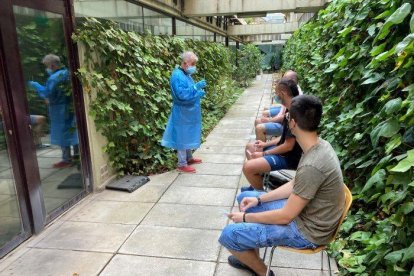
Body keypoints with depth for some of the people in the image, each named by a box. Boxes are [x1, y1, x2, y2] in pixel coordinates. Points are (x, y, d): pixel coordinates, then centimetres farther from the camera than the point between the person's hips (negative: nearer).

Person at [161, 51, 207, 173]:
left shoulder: (186, 74, 12)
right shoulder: (177, 76, -20)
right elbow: (182, 94, -29)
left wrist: (199, 93, 2)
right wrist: (196, 87, -29)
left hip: (189, 112, 10)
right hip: (182, 113, -10)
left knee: (188, 136, 19)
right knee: (182, 137, -1)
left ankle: (189, 158, 33)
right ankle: (182, 164, 8)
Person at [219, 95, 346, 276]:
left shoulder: (311, 166, -34)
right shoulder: (320, 145, -4)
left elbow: (285, 216, -25)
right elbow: (295, 185, 7)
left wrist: (245, 217, -11)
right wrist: (259, 199, 2)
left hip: (307, 229, -9)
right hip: (304, 211, 9)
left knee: (229, 235, -13)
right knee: (244, 197, 16)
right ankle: (251, 257, 27)